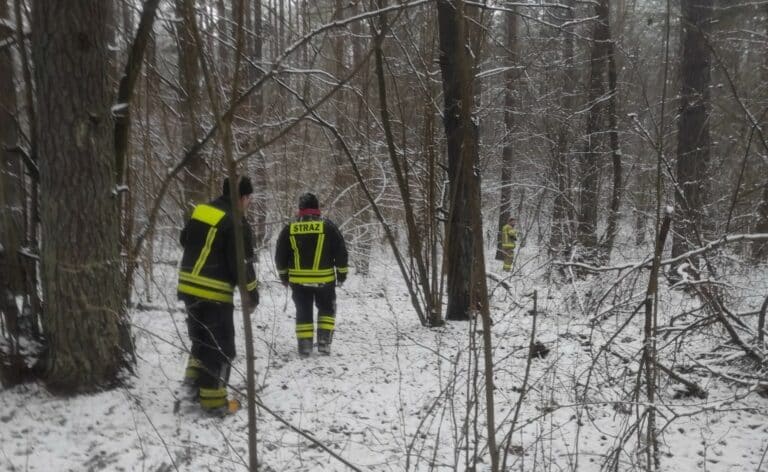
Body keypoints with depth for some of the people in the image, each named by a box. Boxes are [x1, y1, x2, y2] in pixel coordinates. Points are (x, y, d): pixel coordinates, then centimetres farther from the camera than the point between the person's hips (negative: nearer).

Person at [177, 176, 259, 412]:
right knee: (220, 347, 3)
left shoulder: (200, 210, 8)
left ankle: (193, 379, 23)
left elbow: (185, 241, 20)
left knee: (201, 338, 25)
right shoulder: (237, 223, -16)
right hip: (214, 293, -8)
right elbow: (241, 264, -16)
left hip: (188, 286, 8)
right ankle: (213, 399, 8)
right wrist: (252, 293, -4)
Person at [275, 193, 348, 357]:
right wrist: (342, 273, 9)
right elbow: (341, 252, -4)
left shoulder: (289, 229, 0)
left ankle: (305, 345, 12)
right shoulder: (328, 227, -7)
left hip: (298, 280, 2)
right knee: (326, 309, 17)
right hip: (324, 279, -1)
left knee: (303, 312, 14)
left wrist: (284, 275, 19)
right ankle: (324, 342, 9)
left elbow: (280, 256, 6)